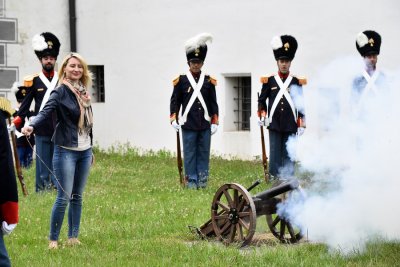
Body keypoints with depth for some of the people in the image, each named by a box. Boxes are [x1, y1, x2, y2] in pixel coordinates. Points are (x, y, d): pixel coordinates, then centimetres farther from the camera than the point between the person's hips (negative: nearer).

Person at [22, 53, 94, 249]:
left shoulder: (83, 92, 10)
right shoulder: (61, 92, -10)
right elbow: (46, 112, -25)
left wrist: (90, 149, 19)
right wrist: (31, 126, -44)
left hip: (85, 151, 6)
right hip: (66, 151, -6)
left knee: (77, 197, 10)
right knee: (64, 198, -7)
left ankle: (73, 237, 17)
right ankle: (53, 239, 2)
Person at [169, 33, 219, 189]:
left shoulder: (209, 81, 7)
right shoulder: (181, 81, 2)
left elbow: (213, 103, 9)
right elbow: (175, 101, 5)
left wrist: (215, 122, 5)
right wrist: (173, 119, -3)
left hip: (205, 124, 2)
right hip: (188, 124, -2)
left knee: (204, 153, 4)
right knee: (190, 154, 1)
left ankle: (203, 180, 10)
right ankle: (191, 180, 6)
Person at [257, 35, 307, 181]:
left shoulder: (296, 82, 8)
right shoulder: (269, 81, 7)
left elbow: (301, 104, 10)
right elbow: (261, 100, 12)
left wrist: (302, 124, 6)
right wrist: (262, 116, -2)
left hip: (291, 125, 0)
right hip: (274, 124, 0)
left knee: (289, 153, 3)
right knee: (275, 152, -2)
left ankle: (288, 179, 7)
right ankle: (274, 178, 1)